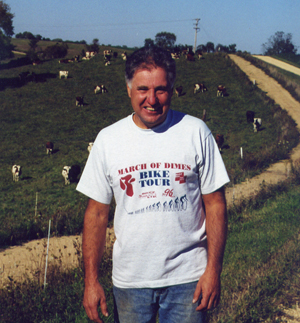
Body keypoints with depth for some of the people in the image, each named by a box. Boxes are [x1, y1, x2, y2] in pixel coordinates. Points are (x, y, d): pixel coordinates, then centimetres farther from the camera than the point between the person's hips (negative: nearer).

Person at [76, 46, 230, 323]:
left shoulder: (196, 132, -5)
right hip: (129, 278, 2)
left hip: (187, 277, -1)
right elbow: (96, 212, 2)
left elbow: (215, 204, -2)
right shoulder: (108, 139, -1)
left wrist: (213, 269, -6)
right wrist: (91, 280, 0)